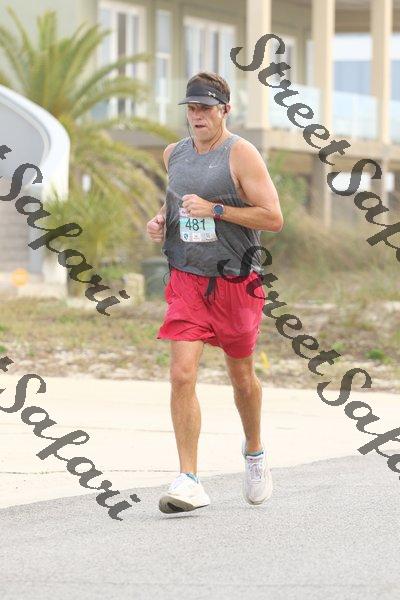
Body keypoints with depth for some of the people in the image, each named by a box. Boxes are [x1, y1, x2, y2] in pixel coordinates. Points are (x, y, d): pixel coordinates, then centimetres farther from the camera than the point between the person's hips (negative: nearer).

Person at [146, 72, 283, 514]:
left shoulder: (241, 154, -10)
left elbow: (273, 217, -15)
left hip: (236, 283, -3)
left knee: (242, 376, 14)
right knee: (182, 374, -14)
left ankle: (254, 452, 42)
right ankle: (188, 481, -15)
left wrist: (214, 210, -20)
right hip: (187, 279, 3)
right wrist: (161, 221, 7)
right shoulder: (174, 155, 7)